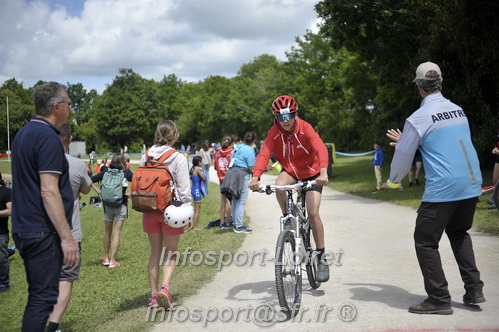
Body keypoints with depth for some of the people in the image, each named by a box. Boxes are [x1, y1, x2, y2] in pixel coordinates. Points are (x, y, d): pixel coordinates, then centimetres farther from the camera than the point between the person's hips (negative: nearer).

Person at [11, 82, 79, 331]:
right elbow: (48, 191, -22)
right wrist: (67, 237, -21)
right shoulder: (47, 137, -15)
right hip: (43, 232, -10)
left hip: (23, 229, 10)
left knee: (38, 295, 17)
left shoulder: (24, 133, 14)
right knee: (43, 298, -5)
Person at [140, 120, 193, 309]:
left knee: (155, 252, 14)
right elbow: (184, 188, -9)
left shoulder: (145, 157, 4)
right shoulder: (178, 158, -9)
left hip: (149, 210, 4)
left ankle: (153, 294, 16)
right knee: (171, 253, 6)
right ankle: (164, 288, -14)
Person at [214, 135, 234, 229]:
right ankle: (227, 223, 1)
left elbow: (215, 167, 9)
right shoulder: (232, 152, -10)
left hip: (222, 180, 5)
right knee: (229, 201, -1)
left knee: (223, 201, 11)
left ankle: (222, 223, 15)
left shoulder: (218, 153, 6)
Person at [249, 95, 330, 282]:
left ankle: (321, 257, 0)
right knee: (279, 185, -34)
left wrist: (323, 172, -54)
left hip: (311, 172, -2)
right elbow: (264, 154, -28)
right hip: (290, 170, 2)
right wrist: (256, 176, -46)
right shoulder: (274, 133, -16)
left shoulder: (305, 128, -23)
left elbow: (320, 149, -36)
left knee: (313, 213, -13)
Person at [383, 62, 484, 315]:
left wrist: (393, 181, 16)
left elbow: (403, 154, -3)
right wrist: (405, 139, 37)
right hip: (472, 185, 7)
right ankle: (474, 289, 20)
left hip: (442, 189, -7)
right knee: (459, 233, 25)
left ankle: (439, 299, 5)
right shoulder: (458, 110, 11)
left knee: (426, 241, 5)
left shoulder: (418, 118, -11)